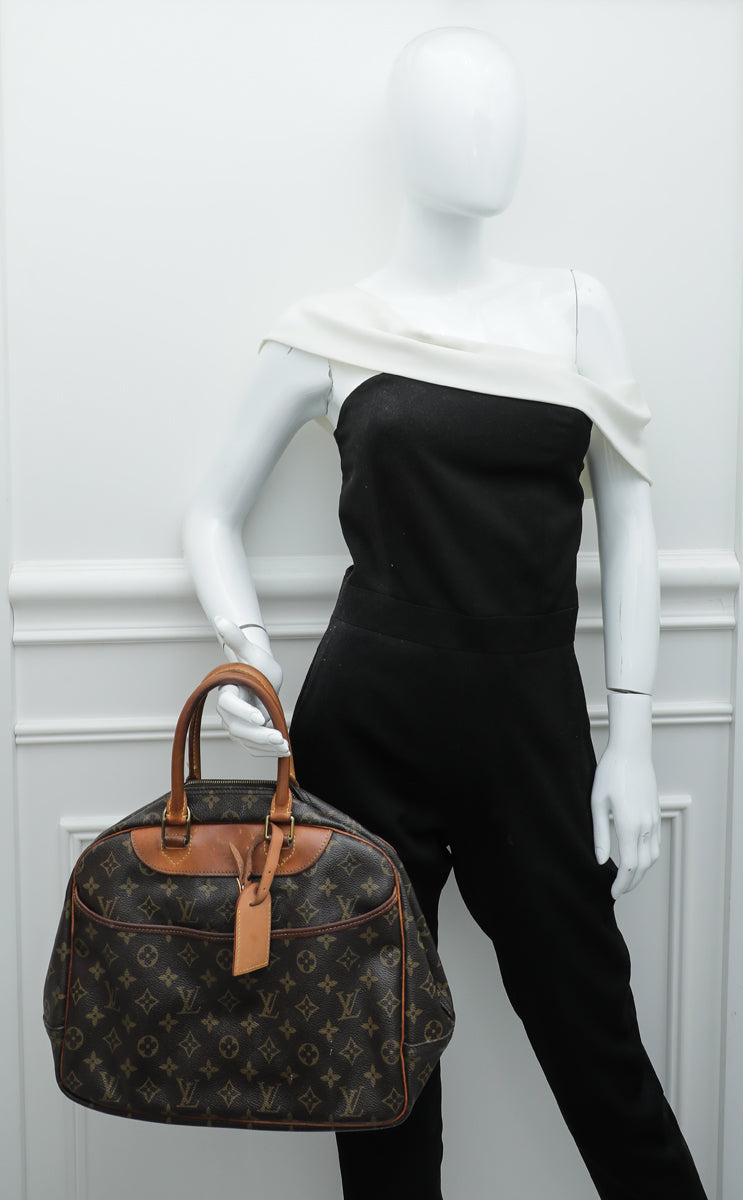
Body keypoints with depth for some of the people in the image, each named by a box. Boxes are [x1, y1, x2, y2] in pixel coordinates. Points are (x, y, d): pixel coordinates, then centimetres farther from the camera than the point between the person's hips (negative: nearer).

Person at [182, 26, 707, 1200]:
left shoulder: (575, 307, 6)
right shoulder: (331, 328, 2)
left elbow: (628, 522, 6)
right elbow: (214, 513, 11)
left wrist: (632, 740, 0)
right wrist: (249, 652, -7)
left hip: (534, 715, 1)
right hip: (366, 718, -1)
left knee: (588, 1020, 8)